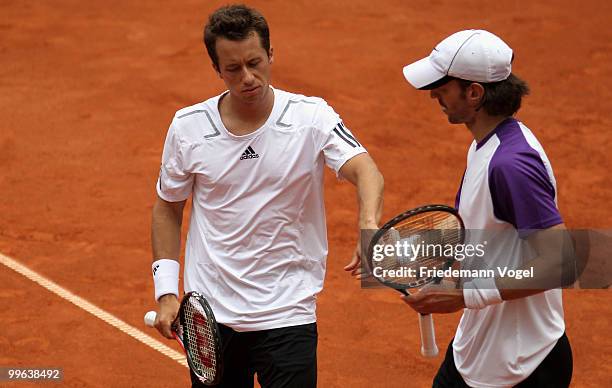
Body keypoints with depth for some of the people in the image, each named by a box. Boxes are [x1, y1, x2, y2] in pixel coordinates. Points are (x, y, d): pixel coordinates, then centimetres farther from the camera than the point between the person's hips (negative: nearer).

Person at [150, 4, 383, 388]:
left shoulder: (312, 117, -10)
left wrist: (369, 226, -46)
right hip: (210, 315, 2)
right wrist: (166, 292, 3)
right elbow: (168, 208, 10)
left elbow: (364, 170, -24)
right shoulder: (187, 127, -3)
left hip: (287, 315, -2)